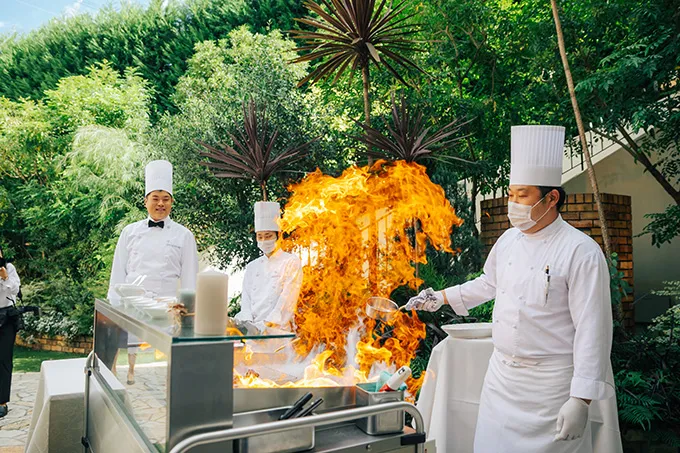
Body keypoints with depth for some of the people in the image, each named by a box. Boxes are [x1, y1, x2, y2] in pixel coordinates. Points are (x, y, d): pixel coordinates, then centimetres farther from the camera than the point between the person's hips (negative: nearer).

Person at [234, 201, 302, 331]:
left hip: (277, 329, -4)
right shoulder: (252, 267, 19)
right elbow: (246, 300, 12)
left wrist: (268, 324, -16)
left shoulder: (291, 262, 4)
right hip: (252, 328, 4)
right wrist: (248, 324, -6)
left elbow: (287, 300, -6)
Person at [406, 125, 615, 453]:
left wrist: (581, 401, -20)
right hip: (501, 375, 6)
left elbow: (592, 331, -19)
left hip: (550, 385, -6)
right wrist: (441, 297, 19)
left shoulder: (581, 251, -18)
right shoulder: (509, 239, 4)